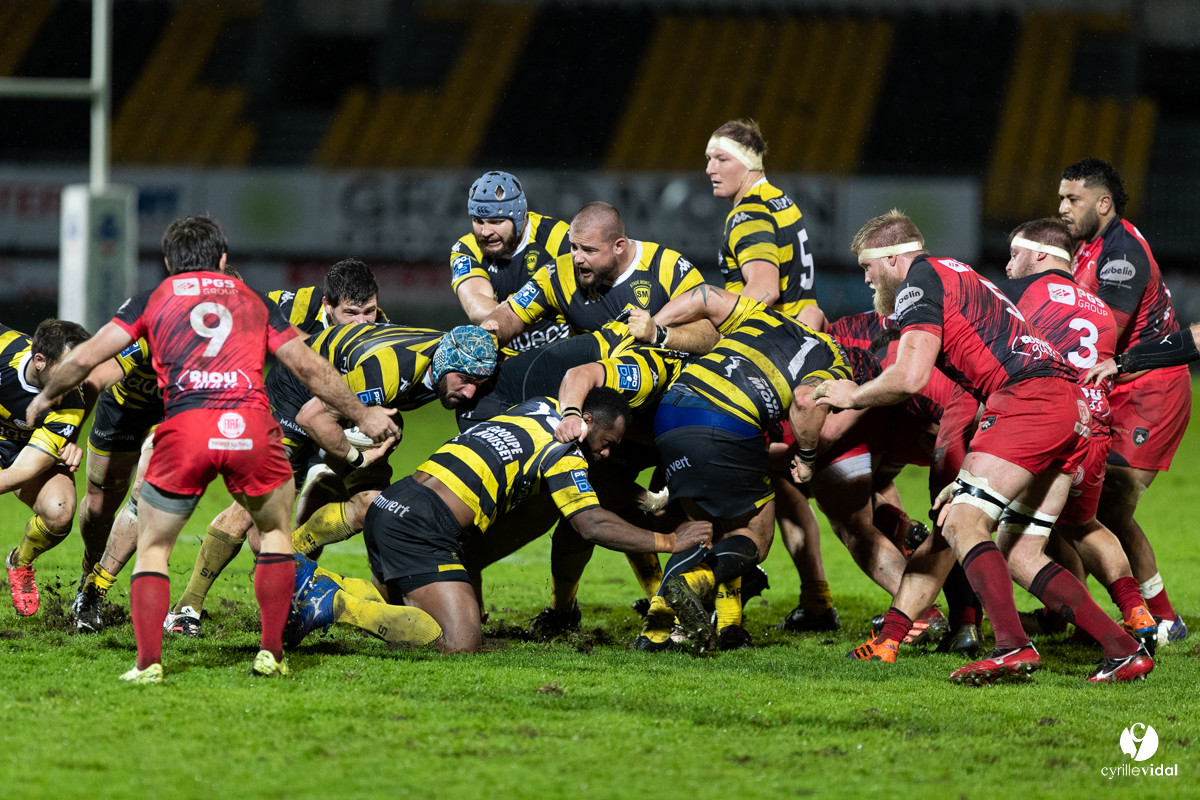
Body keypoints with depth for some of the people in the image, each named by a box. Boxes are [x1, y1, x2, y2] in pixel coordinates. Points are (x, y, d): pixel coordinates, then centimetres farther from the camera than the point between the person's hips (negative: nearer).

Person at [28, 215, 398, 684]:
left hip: (185, 430, -1)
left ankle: (148, 663, 1)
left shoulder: (152, 300, 21)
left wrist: (46, 397, 34)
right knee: (276, 532, 26)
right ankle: (271, 654, 18)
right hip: (251, 426, 1)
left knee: (153, 548, 17)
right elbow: (309, 368, 25)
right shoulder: (254, 301, 25)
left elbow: (85, 358, 16)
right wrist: (362, 415, 36)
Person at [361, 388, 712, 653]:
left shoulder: (544, 408, 20)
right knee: (460, 646, -19)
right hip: (420, 530, -9)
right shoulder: (563, 448, -5)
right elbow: (593, 526, -10)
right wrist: (670, 542, -4)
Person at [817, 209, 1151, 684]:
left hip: (1030, 395, -9)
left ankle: (1013, 647, -30)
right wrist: (966, 477, 31)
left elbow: (910, 377, -13)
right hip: (1073, 409, 9)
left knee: (963, 523, -14)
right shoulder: (959, 279, 30)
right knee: (1018, 554, 8)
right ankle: (1124, 649, -1)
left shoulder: (920, 281, 0)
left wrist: (852, 396, 6)